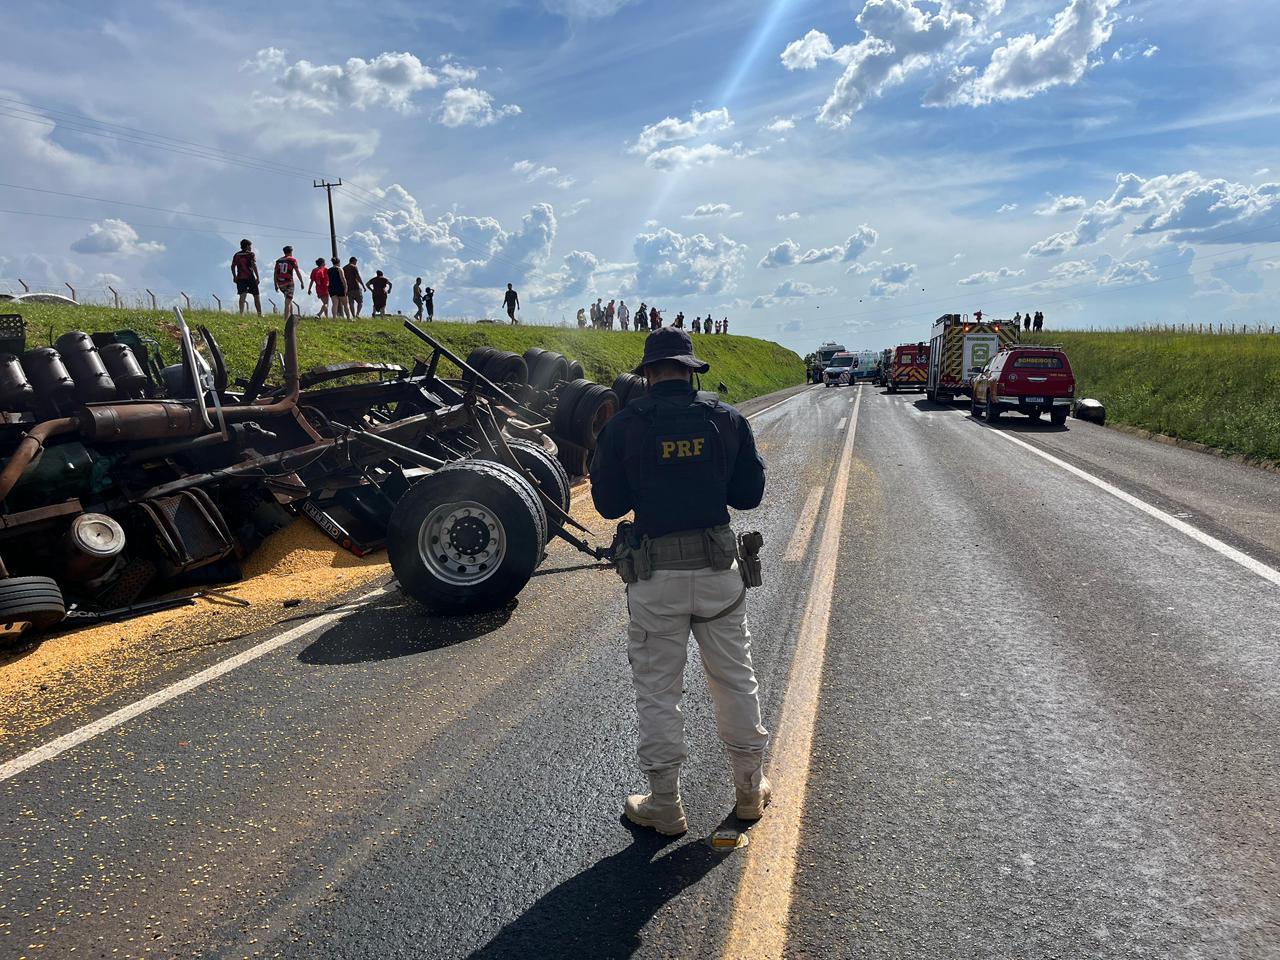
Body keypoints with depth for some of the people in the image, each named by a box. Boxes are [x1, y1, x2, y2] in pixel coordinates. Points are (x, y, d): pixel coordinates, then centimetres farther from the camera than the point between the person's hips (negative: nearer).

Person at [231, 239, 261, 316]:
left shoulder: (237, 255, 12)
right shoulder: (250, 254, -2)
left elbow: (233, 266, 12)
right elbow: (254, 266, -13)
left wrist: (234, 276, 21)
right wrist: (257, 277, -13)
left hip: (240, 278, 4)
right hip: (250, 277, -4)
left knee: (242, 296, -4)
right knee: (256, 296, 8)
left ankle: (241, 314, -19)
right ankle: (260, 314, 10)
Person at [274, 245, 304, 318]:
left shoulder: (278, 261, 12)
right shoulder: (292, 260, -1)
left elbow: (275, 273, 11)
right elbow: (298, 272, -4)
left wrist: (276, 285, 15)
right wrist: (302, 282, 5)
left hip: (280, 284, 5)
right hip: (289, 283, -5)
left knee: (289, 299, 25)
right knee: (288, 302, -7)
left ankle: (291, 316, 26)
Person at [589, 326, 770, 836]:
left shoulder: (624, 424, -7)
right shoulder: (727, 418, 0)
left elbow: (609, 503, -3)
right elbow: (749, 493, 3)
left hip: (655, 575, -2)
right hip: (719, 568, 3)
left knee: (657, 689, 10)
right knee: (735, 678, 17)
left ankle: (665, 804, 21)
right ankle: (750, 789, 32)